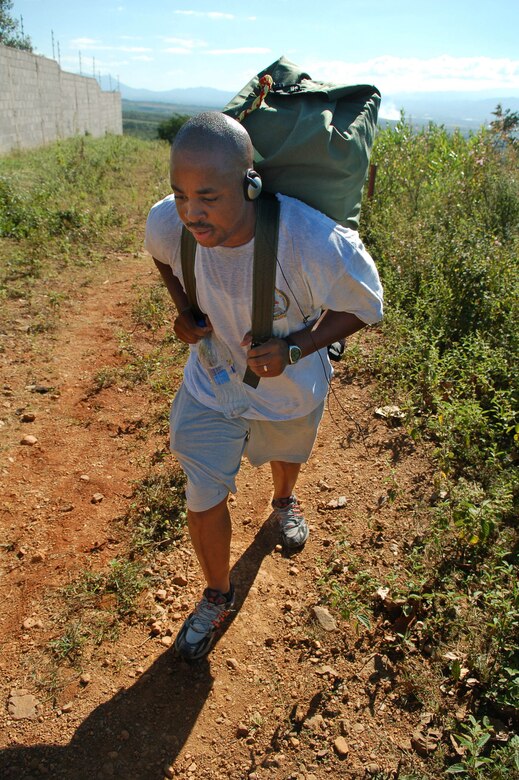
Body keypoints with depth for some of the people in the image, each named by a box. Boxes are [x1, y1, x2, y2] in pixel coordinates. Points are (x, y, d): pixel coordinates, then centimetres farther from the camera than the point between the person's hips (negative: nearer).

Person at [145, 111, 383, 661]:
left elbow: (363, 307, -18)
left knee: (286, 455, 30)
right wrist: (184, 311, -14)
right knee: (204, 499, 5)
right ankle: (217, 596, 36)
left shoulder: (314, 245, -38)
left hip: (290, 387, -1)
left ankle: (283, 502, 70)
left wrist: (293, 348, -31)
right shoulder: (168, 223, -26)